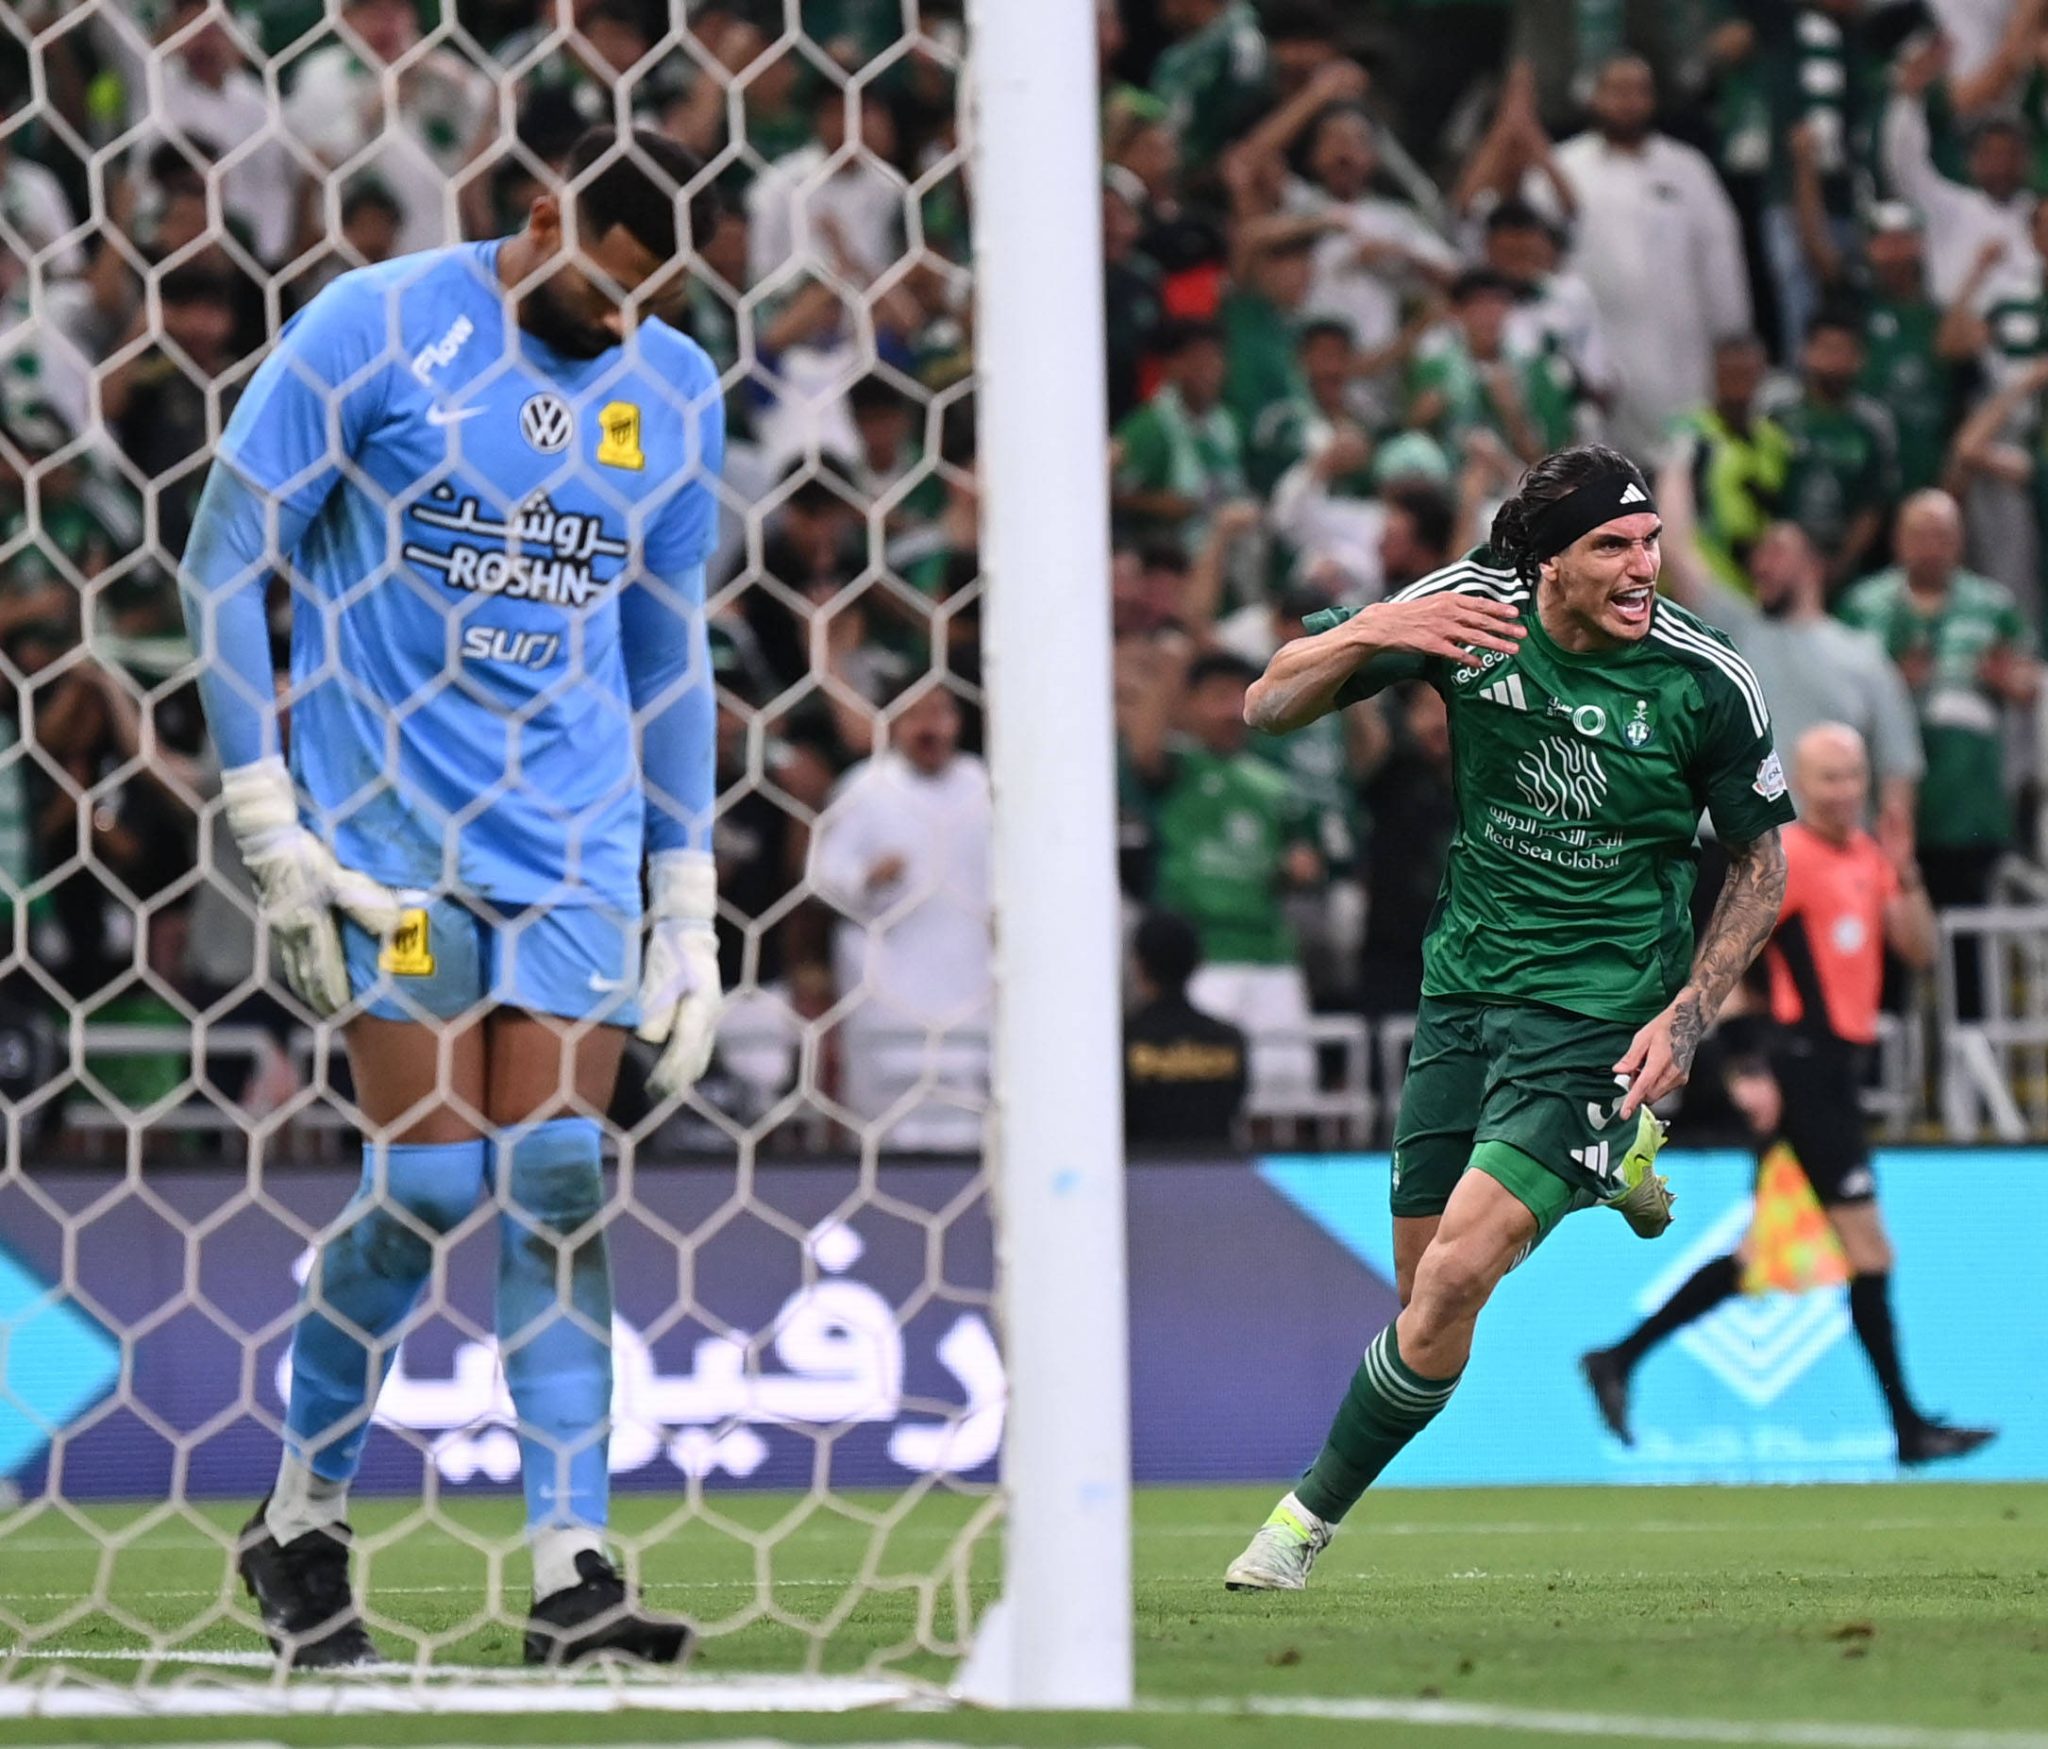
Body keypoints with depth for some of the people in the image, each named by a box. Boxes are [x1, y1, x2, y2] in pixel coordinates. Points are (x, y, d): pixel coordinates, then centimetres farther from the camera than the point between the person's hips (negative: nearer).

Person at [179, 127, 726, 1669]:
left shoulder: (673, 388, 8)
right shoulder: (374, 328, -6)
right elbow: (224, 564, -3)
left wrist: (688, 905, 13)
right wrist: (269, 828, -8)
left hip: (572, 835, 4)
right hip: (390, 824, -4)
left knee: (557, 1171, -5)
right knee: (430, 1173, -10)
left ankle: (572, 1571, -5)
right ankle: (301, 1523, 10)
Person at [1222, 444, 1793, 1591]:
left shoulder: (1707, 685, -14)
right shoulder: (1471, 609, -8)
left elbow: (1762, 867, 1)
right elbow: (1269, 709, -4)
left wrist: (1685, 1019, -10)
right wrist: (1367, 635, -24)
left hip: (1599, 1012, -4)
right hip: (1466, 987, 4)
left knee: (1456, 1275, -18)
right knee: (1424, 1284, 10)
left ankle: (1318, 1508, 2)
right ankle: (1618, 1150, 38)